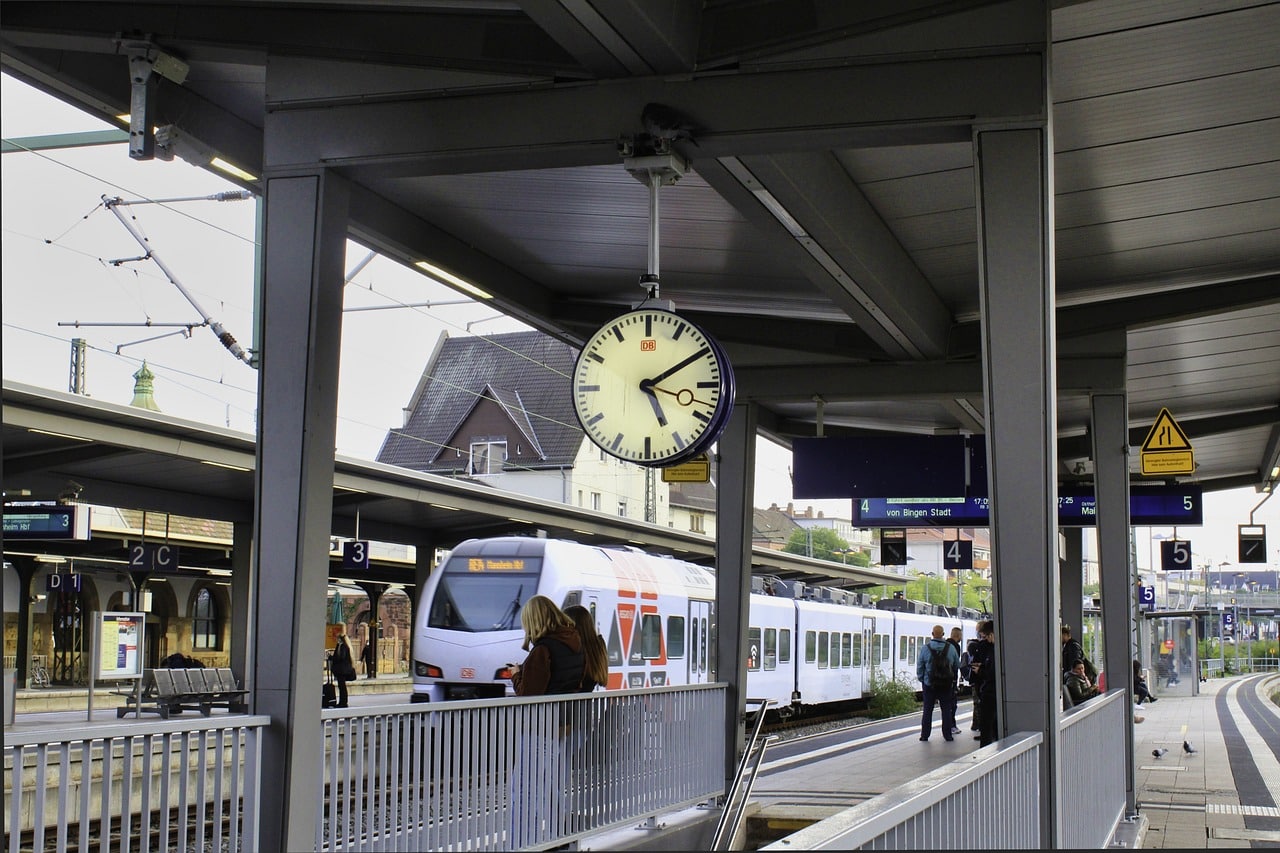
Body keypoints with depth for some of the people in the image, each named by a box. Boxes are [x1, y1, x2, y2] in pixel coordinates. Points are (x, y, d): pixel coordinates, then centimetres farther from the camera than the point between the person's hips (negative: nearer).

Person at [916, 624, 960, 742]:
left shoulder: (925, 648, -6)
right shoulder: (951, 648, -4)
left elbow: (919, 666, 0)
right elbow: (957, 665, 7)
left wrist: (921, 679, 13)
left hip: (929, 685, 0)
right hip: (947, 685, 0)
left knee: (927, 710, 7)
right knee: (946, 710, 8)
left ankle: (924, 734, 7)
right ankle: (948, 734, 8)